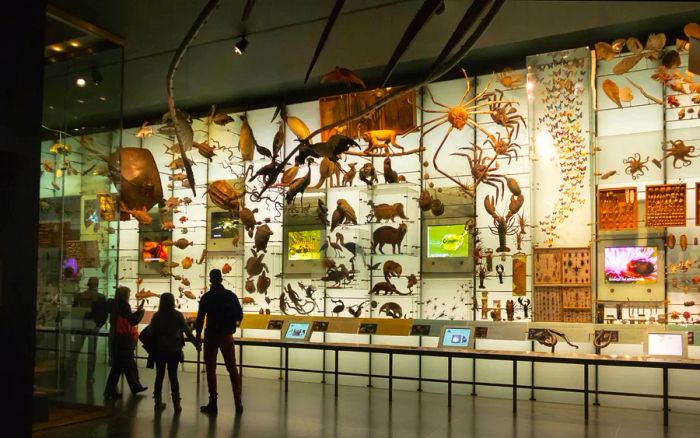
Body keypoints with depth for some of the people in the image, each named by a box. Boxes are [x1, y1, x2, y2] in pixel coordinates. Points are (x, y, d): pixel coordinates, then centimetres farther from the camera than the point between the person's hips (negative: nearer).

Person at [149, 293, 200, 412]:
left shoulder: (156, 316, -4)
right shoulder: (178, 315, -8)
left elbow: (150, 333, -3)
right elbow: (187, 332, -7)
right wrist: (196, 343, 1)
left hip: (159, 350, 1)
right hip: (173, 350, -1)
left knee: (159, 376, 11)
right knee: (173, 376, 6)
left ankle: (158, 403, 14)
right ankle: (176, 404, 5)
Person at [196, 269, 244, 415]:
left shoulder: (206, 297, -5)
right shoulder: (231, 295, 0)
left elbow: (200, 317, -7)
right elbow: (239, 316, 2)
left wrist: (198, 335, 3)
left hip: (211, 336, -2)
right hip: (227, 336, 2)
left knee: (210, 369, 6)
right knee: (232, 369, 8)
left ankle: (213, 404, 3)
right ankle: (238, 404, 5)